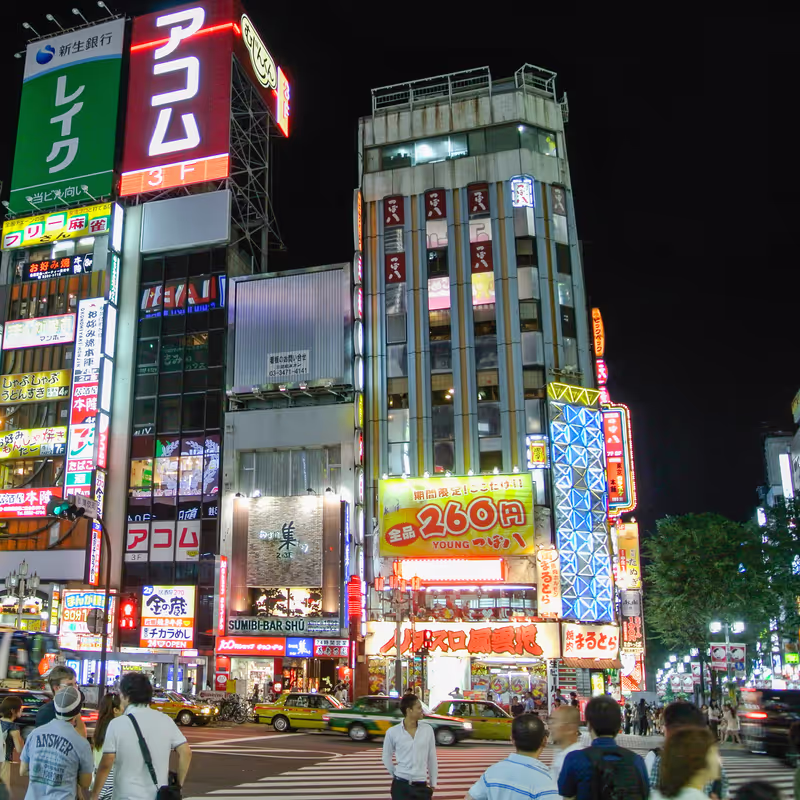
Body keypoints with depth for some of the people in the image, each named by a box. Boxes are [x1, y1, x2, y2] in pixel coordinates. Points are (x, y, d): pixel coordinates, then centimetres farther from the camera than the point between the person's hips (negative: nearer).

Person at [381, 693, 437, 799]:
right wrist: (395, 774, 7)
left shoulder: (428, 729, -1)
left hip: (421, 786, 2)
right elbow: (386, 757, 9)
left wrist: (433, 783, 11)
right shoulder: (392, 732, -6)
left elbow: (432, 757, 7)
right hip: (401, 786, -2)